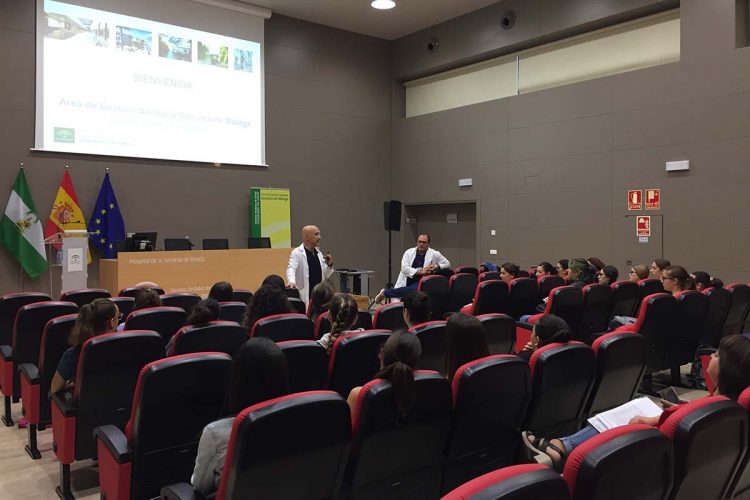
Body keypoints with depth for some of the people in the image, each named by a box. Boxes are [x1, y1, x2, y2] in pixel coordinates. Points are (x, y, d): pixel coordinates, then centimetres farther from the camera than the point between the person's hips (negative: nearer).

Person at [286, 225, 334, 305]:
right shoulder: (297, 253, -4)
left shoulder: (319, 253, 14)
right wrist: (291, 282, -40)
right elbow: (291, 269, -20)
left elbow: (326, 276, 18)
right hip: (304, 297, -6)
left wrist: (329, 265, -2)